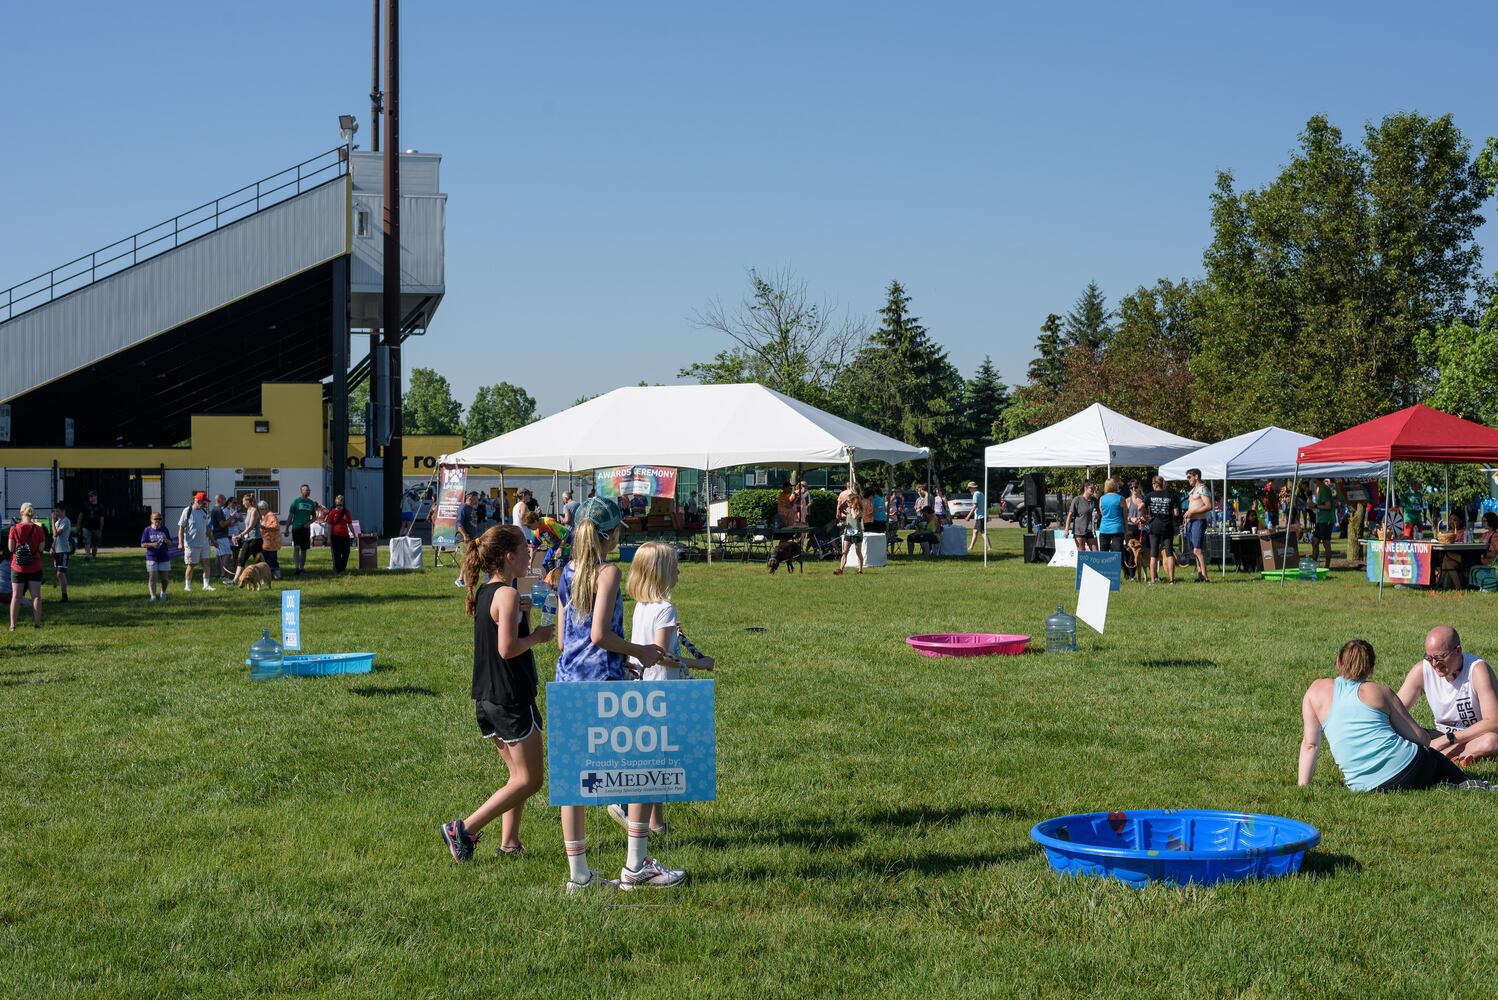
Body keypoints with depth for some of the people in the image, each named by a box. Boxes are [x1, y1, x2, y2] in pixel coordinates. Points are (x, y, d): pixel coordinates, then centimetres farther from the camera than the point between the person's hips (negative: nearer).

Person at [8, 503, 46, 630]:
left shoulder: (14, 528, -7)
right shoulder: (38, 529, -5)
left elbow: (11, 548, -7)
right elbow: (41, 548, -6)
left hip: (18, 567, 0)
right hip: (35, 567, 0)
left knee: (16, 596, 5)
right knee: (36, 596, 4)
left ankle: (12, 625, 4)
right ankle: (37, 623, 3)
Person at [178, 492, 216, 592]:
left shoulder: (204, 512, 11)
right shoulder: (187, 511, -8)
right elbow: (181, 527, -10)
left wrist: (213, 540, 21)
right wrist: (181, 542, -18)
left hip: (204, 543, 6)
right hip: (191, 544, -6)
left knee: (207, 563, 0)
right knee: (191, 565, 2)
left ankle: (206, 585, 4)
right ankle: (187, 586, 12)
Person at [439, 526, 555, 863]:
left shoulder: (484, 593, 11)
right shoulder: (508, 594, -17)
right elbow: (508, 649, -23)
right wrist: (539, 636, -8)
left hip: (487, 699, 9)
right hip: (511, 700, -9)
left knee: (519, 774, 18)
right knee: (530, 779, -2)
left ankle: (509, 842, 17)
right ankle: (464, 829, -6)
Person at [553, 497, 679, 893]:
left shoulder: (567, 573, 11)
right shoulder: (607, 572, -10)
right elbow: (599, 633, -19)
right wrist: (638, 651, -4)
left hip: (567, 681, 7)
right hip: (603, 682, -7)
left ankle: (578, 874, 13)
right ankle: (636, 866, 7)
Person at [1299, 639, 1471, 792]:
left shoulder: (1316, 691, 12)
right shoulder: (1381, 691, 11)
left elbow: (1310, 744, 7)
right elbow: (1422, 738, 10)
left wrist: (1302, 786, 12)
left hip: (1365, 786, 0)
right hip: (1406, 766, 0)